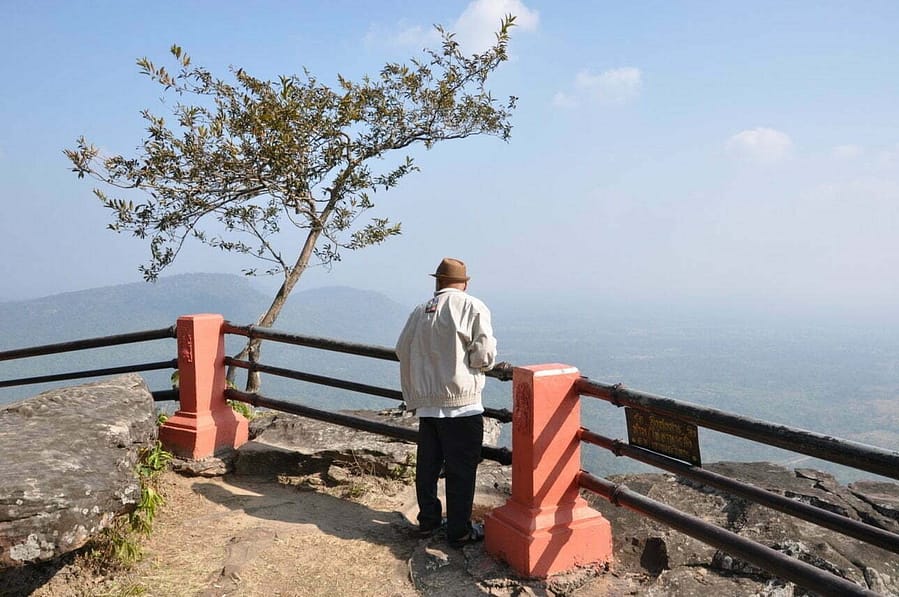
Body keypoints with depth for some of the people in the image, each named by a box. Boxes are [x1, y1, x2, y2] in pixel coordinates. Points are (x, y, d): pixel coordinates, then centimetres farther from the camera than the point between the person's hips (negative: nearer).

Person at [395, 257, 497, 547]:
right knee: (461, 469, 4)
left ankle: (428, 521, 29)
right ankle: (459, 531, 11)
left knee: (427, 464, 16)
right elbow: (484, 357, -13)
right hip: (461, 403, -5)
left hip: (426, 402, 6)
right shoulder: (473, 307, -7)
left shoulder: (420, 311, 7)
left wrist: (413, 396, 19)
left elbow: (402, 349, 9)